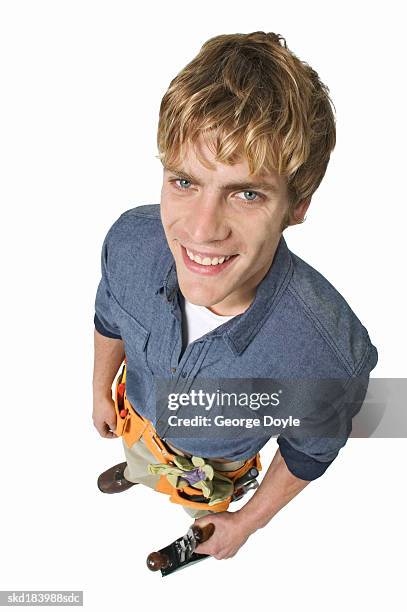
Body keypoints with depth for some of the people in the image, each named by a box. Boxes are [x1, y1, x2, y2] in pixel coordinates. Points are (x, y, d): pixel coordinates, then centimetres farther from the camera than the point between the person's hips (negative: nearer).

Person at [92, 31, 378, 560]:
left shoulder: (333, 356, -45)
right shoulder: (131, 240, -36)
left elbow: (307, 455, -21)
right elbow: (110, 320, -10)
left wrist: (247, 522, -5)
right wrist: (100, 392, 7)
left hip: (215, 462, -2)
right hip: (139, 416, 3)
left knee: (204, 513, 36)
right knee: (140, 460, 41)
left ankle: (203, 537, 74)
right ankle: (134, 472, 79)